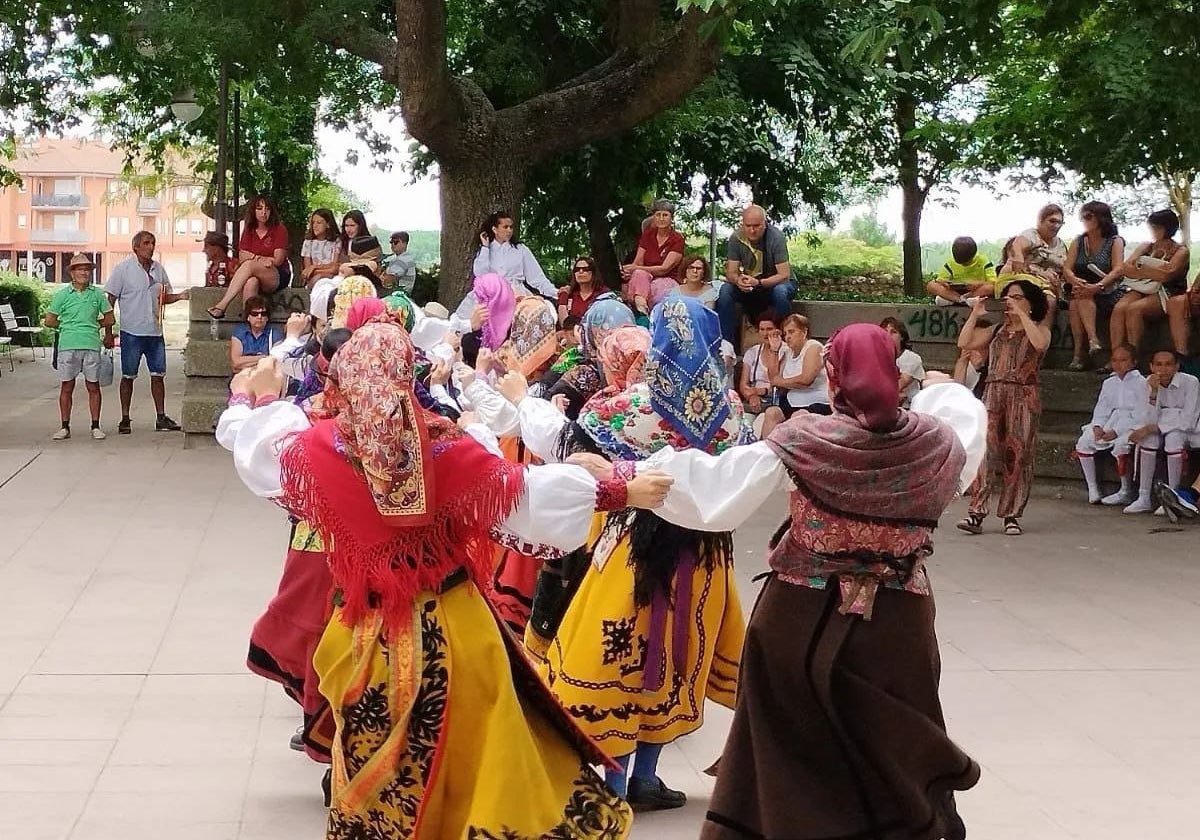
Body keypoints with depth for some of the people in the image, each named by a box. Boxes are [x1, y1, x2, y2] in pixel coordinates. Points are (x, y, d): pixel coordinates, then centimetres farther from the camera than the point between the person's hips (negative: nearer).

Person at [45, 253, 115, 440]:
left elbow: (109, 319, 16)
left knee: (93, 386, 4)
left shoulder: (97, 294, 7)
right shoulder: (62, 294, 3)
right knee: (67, 386, 4)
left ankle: (95, 427, 11)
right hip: (68, 346, -1)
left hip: (91, 345, 1)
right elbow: (50, 321, 8)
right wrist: (67, 327, 12)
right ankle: (65, 427, 10)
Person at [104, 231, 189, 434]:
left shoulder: (158, 269, 10)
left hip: (155, 331, 5)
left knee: (158, 375, 6)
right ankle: (125, 419, 10)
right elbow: (111, 299, -4)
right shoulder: (123, 269, -5)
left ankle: (161, 418, 12)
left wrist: (180, 296, -2)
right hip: (132, 332, -5)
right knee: (128, 376, 3)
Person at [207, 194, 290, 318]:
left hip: (278, 277, -3)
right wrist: (264, 259, -13)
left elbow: (277, 260, -5)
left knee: (249, 265, -33)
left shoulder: (279, 229, 2)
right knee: (251, 282, -37)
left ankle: (222, 305, -42)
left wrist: (255, 258, -8)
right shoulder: (249, 230, 15)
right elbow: (242, 256, 3)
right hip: (255, 274, 3)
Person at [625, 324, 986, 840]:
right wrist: (944, 391, 38)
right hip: (897, 622, 2)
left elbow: (710, 493, -15)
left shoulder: (801, 444, -16)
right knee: (895, 745, 18)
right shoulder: (932, 441, -7)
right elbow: (966, 433, 18)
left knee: (794, 748, 14)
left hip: (802, 619, -2)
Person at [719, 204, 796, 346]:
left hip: (775, 282, -3)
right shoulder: (736, 238, -11)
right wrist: (738, 280, -37)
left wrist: (758, 282, -41)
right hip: (748, 287, 3)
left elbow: (784, 275, -24)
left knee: (780, 292, -38)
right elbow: (731, 272, -10)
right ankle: (726, 344, -21)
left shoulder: (776, 237, -21)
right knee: (725, 290, -25)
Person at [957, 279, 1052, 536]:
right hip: (992, 394, 3)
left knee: (1017, 455, -2)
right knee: (985, 450, -9)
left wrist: (1021, 314, -15)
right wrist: (975, 314, 7)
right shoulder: (998, 330, 20)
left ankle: (1012, 515, 4)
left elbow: (1039, 344, -18)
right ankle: (977, 512, -14)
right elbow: (963, 343, 14)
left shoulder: (1039, 329, 7)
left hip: (1023, 396, -3)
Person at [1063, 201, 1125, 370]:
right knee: (1075, 302, -32)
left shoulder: (1115, 242, 4)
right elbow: (1066, 269, 4)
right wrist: (1075, 280, -21)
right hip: (1082, 289, 4)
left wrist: (1098, 286, -28)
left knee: (1078, 302, -33)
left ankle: (1079, 353, -40)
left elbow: (1118, 270, -11)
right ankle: (1093, 340, -43)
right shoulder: (1078, 242, 15)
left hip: (1108, 291, -3)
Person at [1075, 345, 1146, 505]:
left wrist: (1116, 431, -19)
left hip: (1131, 425, -6)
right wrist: (1097, 426, -7)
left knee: (1120, 445, -35)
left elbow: (1139, 414, -11)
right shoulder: (1109, 383, 18)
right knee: (1084, 441, -16)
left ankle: (1126, 493, -20)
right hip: (1108, 425, 6)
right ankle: (1092, 490, -11)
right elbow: (1101, 408, 16)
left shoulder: (1140, 383, -3)